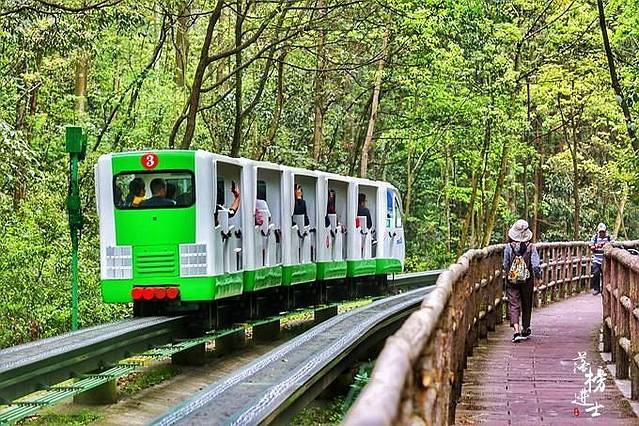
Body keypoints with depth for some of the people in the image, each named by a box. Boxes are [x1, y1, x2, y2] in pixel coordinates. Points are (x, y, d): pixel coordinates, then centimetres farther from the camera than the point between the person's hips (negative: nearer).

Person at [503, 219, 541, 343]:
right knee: (526, 305, 17)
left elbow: (505, 265, -4)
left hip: (512, 280, -1)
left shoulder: (509, 247, -9)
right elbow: (536, 265, -12)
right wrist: (538, 274, 8)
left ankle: (516, 331, -19)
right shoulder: (531, 247, -9)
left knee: (513, 305, -1)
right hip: (527, 280, 1)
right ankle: (525, 330, 29)